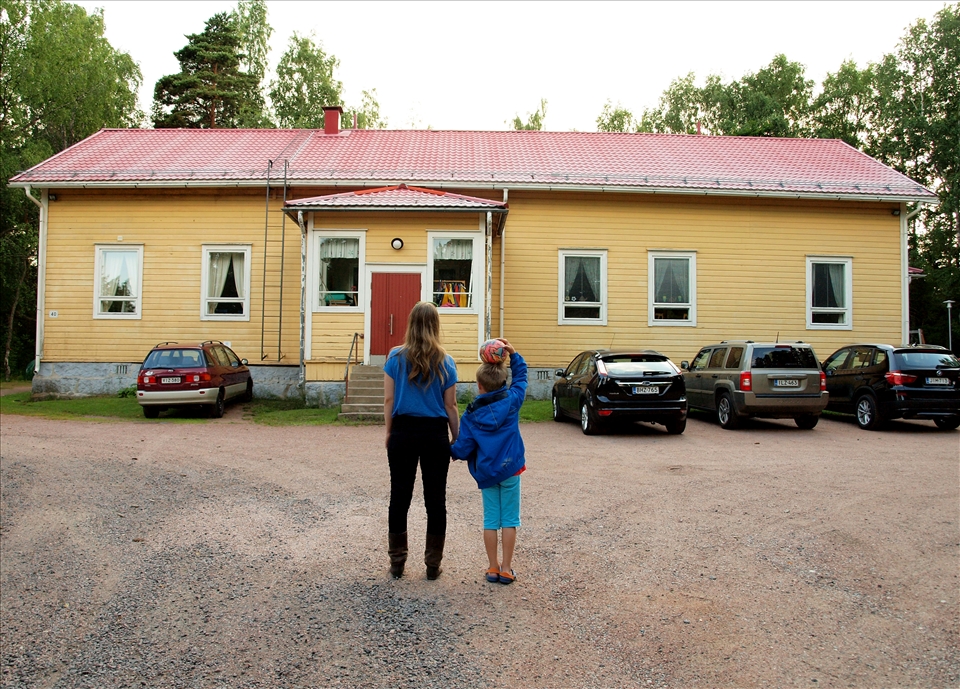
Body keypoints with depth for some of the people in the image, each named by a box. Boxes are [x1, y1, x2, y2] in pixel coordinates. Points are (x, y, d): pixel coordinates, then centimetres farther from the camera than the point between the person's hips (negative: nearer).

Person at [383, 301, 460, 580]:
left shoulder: (396, 357, -3)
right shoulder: (445, 362, -3)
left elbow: (388, 400, -1)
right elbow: (450, 405, -1)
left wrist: (389, 433, 9)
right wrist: (457, 439, 8)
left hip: (403, 432, 1)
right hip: (435, 434, 0)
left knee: (399, 497, 10)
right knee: (435, 499, 9)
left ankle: (397, 562, 17)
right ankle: (433, 564, 16)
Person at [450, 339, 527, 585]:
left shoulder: (471, 415, -6)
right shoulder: (512, 400, -4)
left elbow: (463, 448, -6)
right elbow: (521, 376, 13)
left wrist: (451, 451, 14)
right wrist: (513, 354, 9)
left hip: (485, 472, 0)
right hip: (510, 469, 0)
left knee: (491, 520, 10)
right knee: (509, 520, 7)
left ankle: (493, 568, 15)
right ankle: (506, 569, 10)